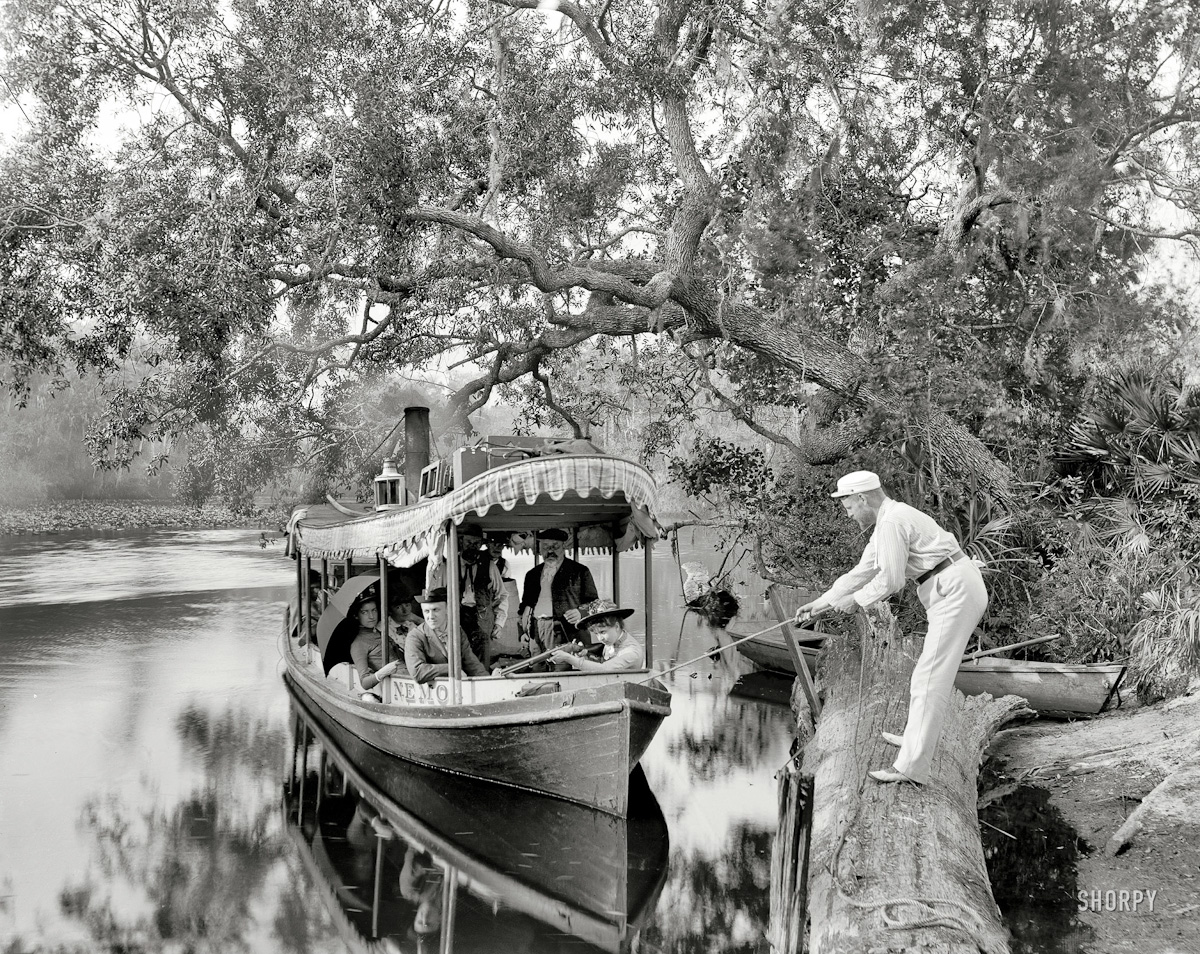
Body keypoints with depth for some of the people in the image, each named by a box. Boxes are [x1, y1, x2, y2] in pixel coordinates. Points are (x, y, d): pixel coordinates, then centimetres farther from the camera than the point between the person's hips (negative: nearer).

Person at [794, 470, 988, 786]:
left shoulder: (892, 522, -15)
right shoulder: (887, 522, 18)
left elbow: (891, 580, -18)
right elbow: (862, 572, 23)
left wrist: (855, 600, -3)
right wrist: (820, 603, 23)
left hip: (955, 593, -11)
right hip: (958, 593, 11)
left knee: (930, 678, -12)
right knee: (930, 670, 22)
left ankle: (911, 768, -13)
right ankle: (918, 738, 36)